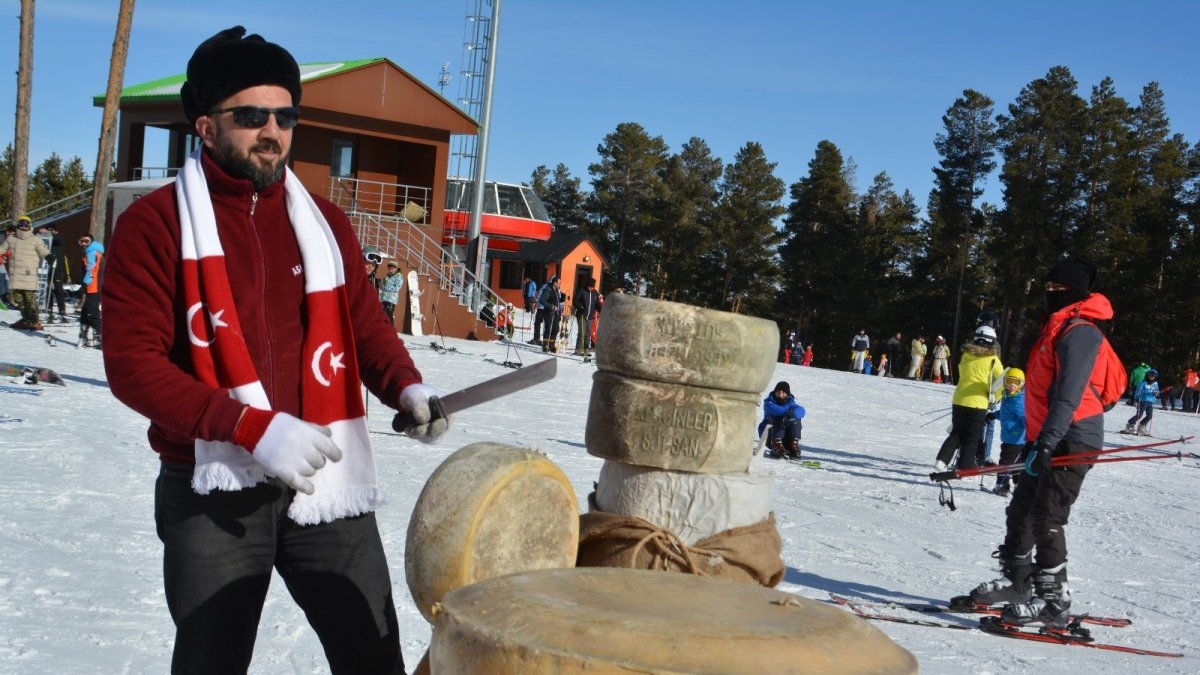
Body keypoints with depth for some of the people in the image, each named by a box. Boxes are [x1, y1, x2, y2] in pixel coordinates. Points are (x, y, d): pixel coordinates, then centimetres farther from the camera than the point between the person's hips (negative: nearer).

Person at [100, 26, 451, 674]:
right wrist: (252, 428, -23)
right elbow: (131, 361, -11)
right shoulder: (154, 224, -4)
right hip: (213, 491, -3)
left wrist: (406, 386, -8)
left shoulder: (324, 222, 10)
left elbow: (366, 324, 15)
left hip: (325, 482, 3)